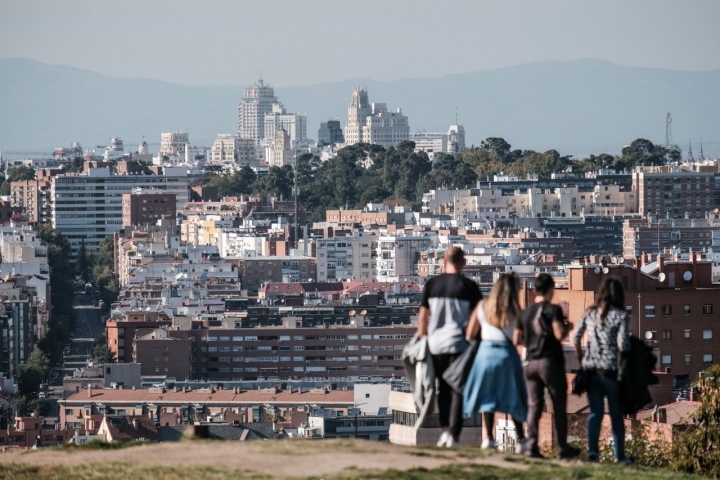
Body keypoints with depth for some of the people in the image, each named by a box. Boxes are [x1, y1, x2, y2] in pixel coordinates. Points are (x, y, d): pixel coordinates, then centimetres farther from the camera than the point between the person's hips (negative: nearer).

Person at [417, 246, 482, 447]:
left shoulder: (432, 284, 5)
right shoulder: (469, 287, -3)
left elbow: (423, 316, 6)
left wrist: (422, 340, 16)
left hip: (435, 345, 3)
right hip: (459, 344, -3)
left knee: (443, 389, 17)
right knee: (457, 391, 2)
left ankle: (445, 428, 7)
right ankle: (454, 436, -4)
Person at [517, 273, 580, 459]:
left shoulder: (525, 313, 11)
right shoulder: (553, 310, -7)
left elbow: (519, 339, 14)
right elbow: (559, 335, -17)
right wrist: (568, 327, 3)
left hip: (531, 363, 5)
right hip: (551, 361, -5)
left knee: (534, 406, 3)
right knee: (559, 406, 4)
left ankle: (532, 446, -7)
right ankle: (563, 448, 7)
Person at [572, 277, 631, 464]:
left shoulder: (589, 313, 5)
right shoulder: (620, 316, -8)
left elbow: (575, 338, 7)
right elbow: (623, 345, -14)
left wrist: (581, 359, 19)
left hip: (591, 369, 3)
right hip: (611, 369, -3)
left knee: (595, 412, 6)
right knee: (616, 414, 8)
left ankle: (592, 451, -8)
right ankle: (619, 456, 12)